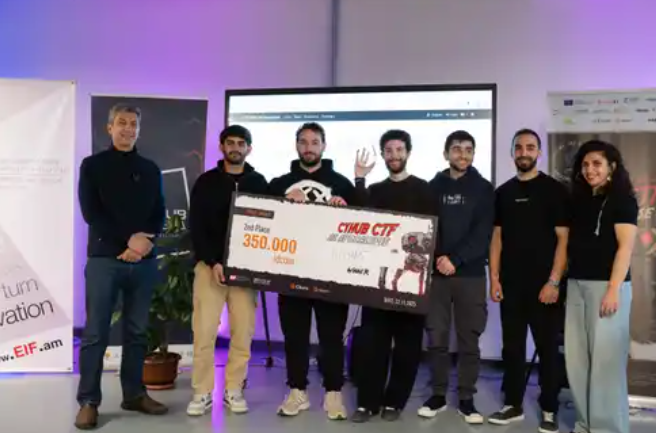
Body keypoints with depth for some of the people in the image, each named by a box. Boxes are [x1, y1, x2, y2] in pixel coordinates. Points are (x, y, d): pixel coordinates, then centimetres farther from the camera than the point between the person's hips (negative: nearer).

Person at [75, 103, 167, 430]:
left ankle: (134, 394, 18)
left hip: (144, 261, 4)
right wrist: (128, 239, -14)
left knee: (137, 332, 8)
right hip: (104, 258, -3)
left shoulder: (150, 170, 14)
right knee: (96, 333, -3)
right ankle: (88, 401, 4)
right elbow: (91, 212, -6)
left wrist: (145, 242, -10)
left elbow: (159, 215, 9)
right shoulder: (93, 165, 4)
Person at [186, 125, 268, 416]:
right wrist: (212, 261, -14)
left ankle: (234, 391, 16)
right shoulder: (206, 182, 3)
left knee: (243, 332, 3)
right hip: (210, 264, -1)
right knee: (204, 331, -3)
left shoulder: (259, 183, 8)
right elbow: (196, 227, -2)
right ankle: (202, 393, 9)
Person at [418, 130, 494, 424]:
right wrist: (437, 258, -9)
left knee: (469, 340, 4)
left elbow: (483, 233, -4)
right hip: (436, 273, 1)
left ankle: (466, 399, 15)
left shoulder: (483, 189, 5)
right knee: (436, 338, 5)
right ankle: (438, 395, 18)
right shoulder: (433, 186, 9)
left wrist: (456, 260, -15)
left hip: (470, 274, -1)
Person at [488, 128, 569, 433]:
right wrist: (494, 278, 4)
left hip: (543, 285, -4)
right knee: (512, 347, 10)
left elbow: (563, 239, -6)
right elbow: (497, 237, 12)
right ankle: (513, 405, 21)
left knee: (548, 348, 4)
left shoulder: (554, 190, -2)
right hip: (510, 284, 4)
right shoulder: (503, 192, 10)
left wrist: (554, 281, -13)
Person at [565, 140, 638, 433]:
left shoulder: (622, 200, -2)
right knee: (577, 357, 7)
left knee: (605, 358, -3)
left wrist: (613, 289, -19)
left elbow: (625, 246, -10)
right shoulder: (579, 200, 15)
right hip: (576, 284, 6)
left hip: (606, 284, -6)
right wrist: (561, 282, 6)